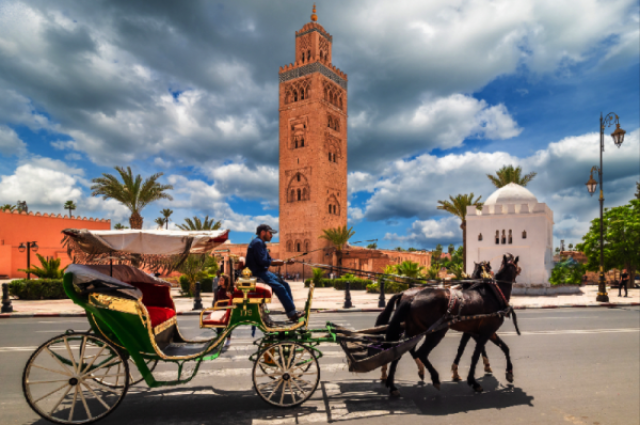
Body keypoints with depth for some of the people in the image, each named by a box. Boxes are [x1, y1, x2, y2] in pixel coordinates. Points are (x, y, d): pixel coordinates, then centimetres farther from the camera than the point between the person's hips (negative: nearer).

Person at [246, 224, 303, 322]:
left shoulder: (261, 243, 19)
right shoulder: (257, 242, -13)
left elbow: (268, 260, 17)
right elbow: (261, 261, -22)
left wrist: (285, 262, 6)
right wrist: (275, 262, -9)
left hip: (263, 271, 11)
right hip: (257, 273, -11)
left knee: (285, 284, 3)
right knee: (279, 287, -21)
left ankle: (292, 312, 4)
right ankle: (292, 313, -17)